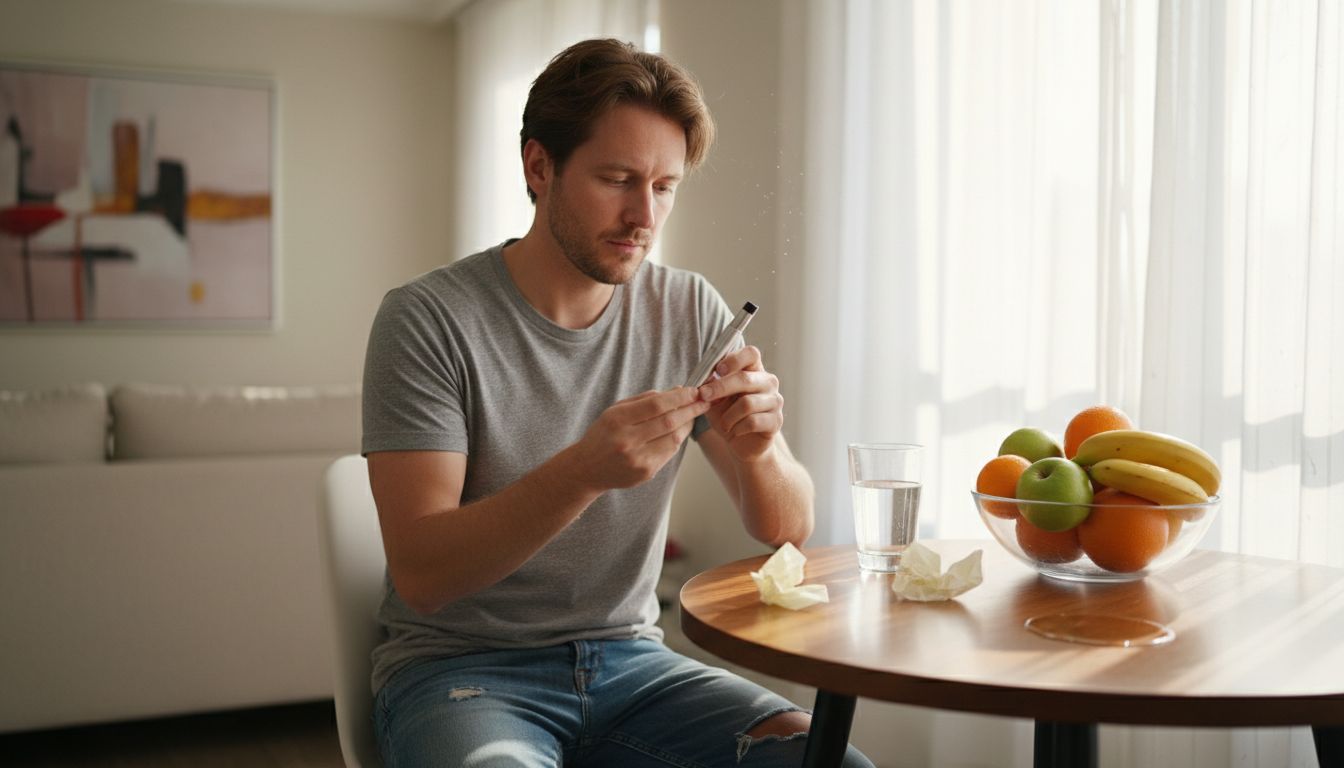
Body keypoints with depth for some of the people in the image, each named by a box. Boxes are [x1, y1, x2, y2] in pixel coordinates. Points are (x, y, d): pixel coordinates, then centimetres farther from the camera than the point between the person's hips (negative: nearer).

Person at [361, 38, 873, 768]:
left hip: (628, 655, 4)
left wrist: (757, 452, -22)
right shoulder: (426, 318, -11)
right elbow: (420, 576, -18)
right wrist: (582, 471, -33)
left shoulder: (690, 311, 1)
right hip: (459, 668, -4)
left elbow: (787, 527, 1)